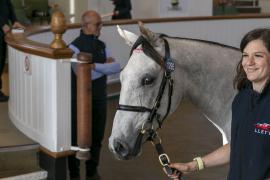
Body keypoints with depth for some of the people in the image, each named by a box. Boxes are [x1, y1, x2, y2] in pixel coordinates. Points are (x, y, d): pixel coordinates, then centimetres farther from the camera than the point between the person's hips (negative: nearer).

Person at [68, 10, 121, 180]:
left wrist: (95, 66, -20)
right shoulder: (75, 47, -14)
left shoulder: (101, 45, 6)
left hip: (100, 99, 6)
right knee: (77, 137, 6)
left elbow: (116, 67, -7)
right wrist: (105, 66, -12)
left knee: (97, 137, 13)